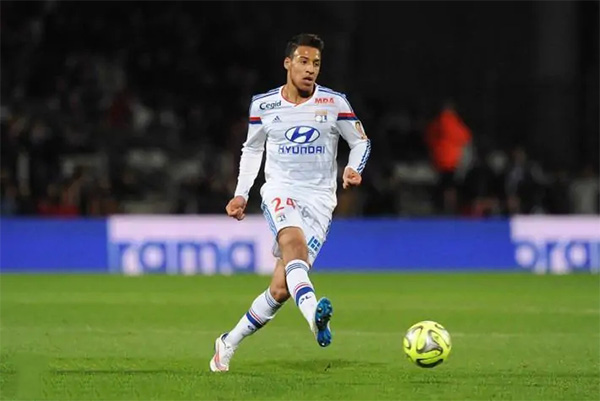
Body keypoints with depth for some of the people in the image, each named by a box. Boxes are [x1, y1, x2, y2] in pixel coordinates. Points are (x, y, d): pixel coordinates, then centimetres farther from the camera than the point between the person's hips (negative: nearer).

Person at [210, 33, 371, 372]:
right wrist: (241, 194, 11)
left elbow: (362, 142, 9)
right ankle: (314, 314, -59)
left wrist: (354, 169, -12)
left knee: (281, 287, -6)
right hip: (280, 190, 0)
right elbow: (252, 148, 19)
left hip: (319, 199, 0)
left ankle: (229, 344, 13)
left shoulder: (334, 103, 0)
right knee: (292, 240, -36)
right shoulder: (264, 105, 4)